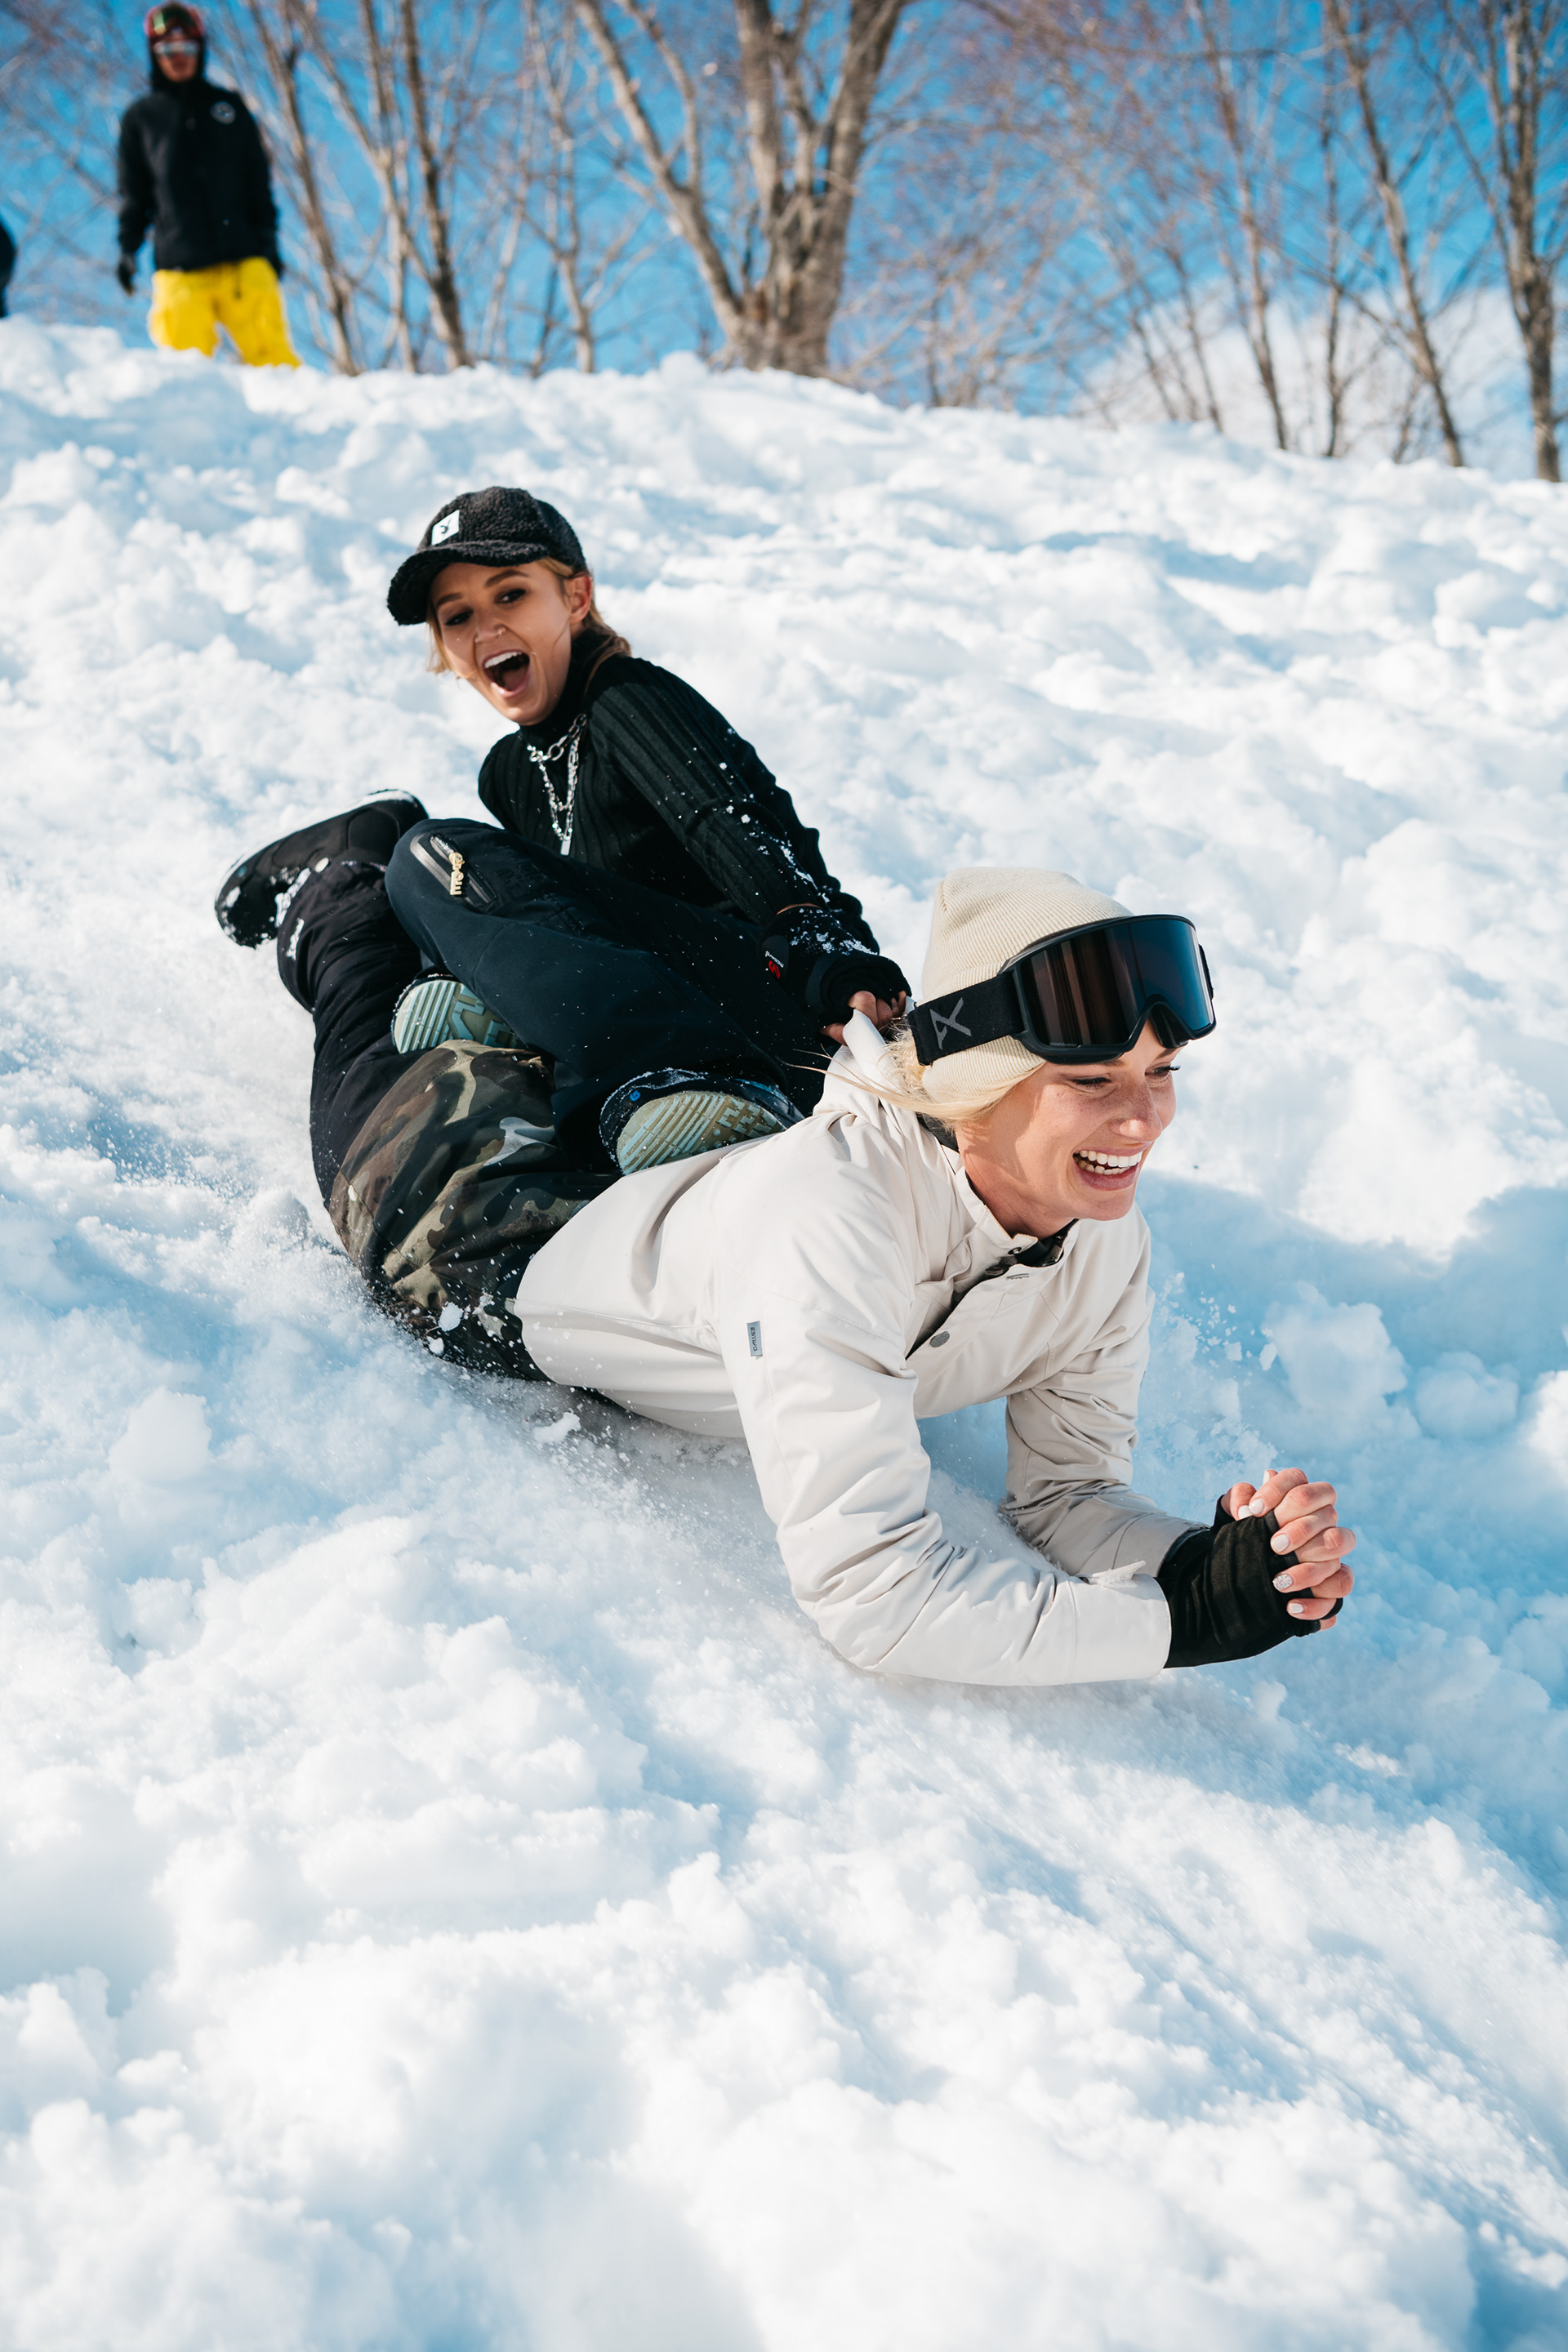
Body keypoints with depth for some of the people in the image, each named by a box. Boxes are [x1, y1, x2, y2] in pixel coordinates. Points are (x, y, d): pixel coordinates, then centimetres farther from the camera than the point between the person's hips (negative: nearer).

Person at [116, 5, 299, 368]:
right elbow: (134, 193, 14)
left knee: (272, 355, -8)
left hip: (243, 260, 0)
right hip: (179, 269, 0)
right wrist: (128, 247, 1)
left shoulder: (230, 107, 16)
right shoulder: (140, 119, 14)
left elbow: (258, 181, 15)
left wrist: (267, 242, 6)